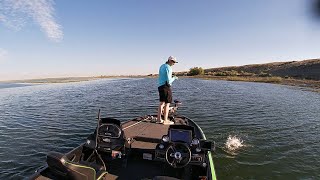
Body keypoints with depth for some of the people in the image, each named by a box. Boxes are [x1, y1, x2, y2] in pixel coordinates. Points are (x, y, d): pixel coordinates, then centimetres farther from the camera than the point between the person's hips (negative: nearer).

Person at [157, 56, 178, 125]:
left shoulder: (162, 66, 16)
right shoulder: (168, 68, -13)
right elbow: (169, 81, -18)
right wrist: (174, 78, 0)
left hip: (160, 86, 9)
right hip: (166, 87, -9)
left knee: (162, 103, 14)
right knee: (167, 103, -2)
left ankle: (159, 119, 18)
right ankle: (165, 120, 4)